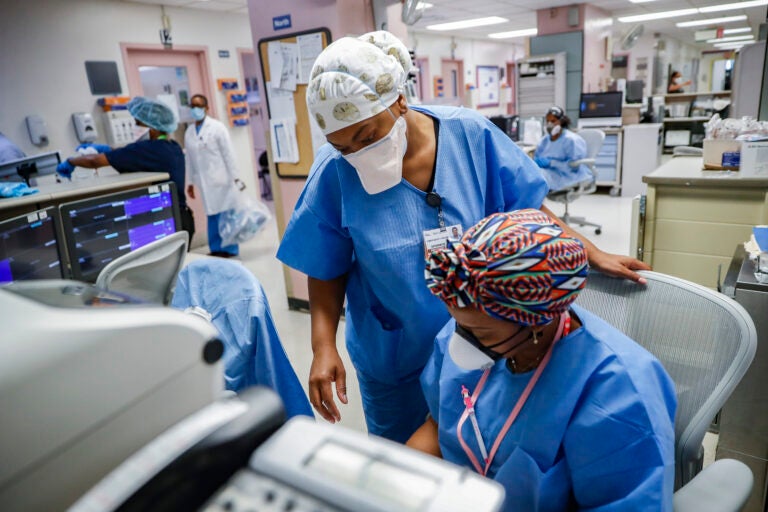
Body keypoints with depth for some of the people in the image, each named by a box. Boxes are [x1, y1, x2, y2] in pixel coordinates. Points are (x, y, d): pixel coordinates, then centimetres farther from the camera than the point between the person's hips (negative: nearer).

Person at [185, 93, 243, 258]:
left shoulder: (217, 127, -3)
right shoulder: (189, 131, 10)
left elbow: (228, 154, -6)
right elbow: (189, 159, 13)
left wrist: (234, 178, -9)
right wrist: (190, 182, 12)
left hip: (221, 179, -4)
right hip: (205, 182, 4)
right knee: (212, 215, 6)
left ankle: (230, 249, 8)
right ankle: (216, 249, 14)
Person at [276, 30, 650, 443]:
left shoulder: (471, 136, -15)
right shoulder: (335, 172, -16)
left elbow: (526, 211, -3)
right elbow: (327, 271, -8)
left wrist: (594, 256, -6)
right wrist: (324, 345, -18)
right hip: (392, 359, 0)